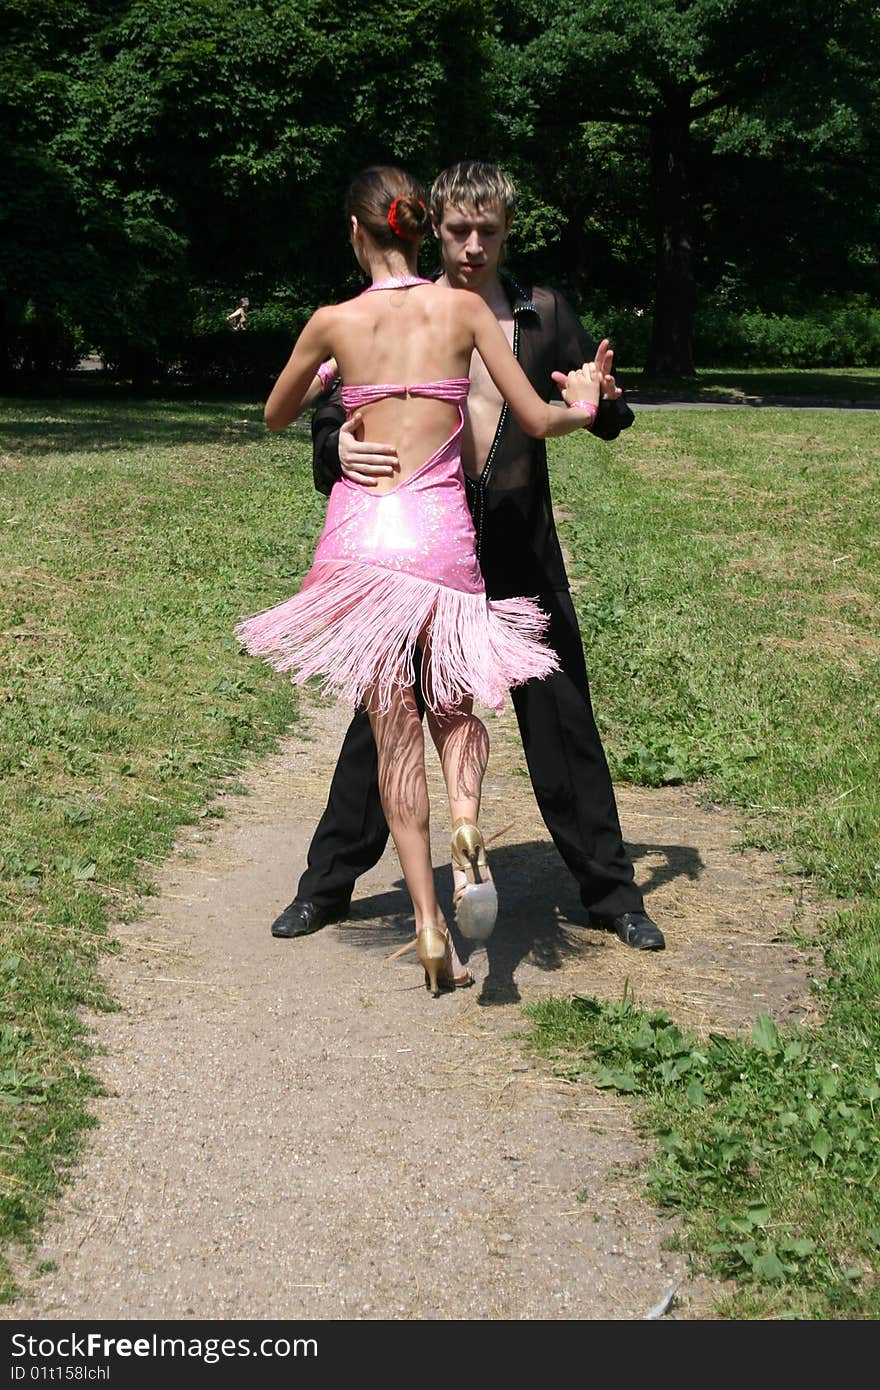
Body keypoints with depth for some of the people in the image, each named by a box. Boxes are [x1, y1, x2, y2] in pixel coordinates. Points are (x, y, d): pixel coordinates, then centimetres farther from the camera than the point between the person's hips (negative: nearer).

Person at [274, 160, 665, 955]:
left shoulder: (543, 315, 3)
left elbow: (606, 420, 10)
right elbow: (334, 413, -3)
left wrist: (604, 402, -15)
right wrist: (339, 449, -27)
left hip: (521, 547, 1)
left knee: (561, 718, 5)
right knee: (384, 716, 5)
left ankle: (610, 891, 18)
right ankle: (327, 885, 19)